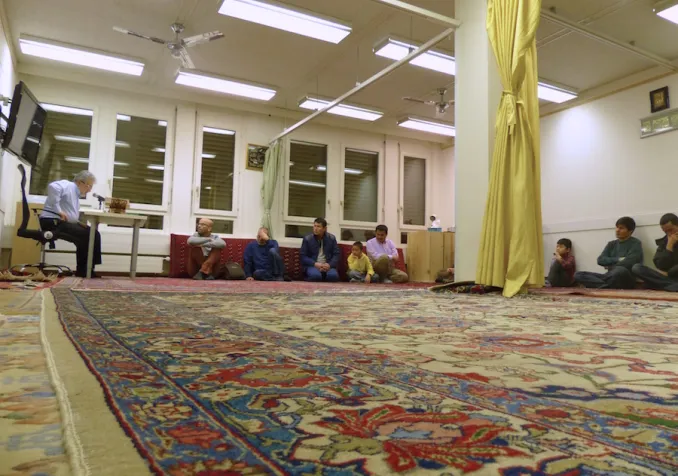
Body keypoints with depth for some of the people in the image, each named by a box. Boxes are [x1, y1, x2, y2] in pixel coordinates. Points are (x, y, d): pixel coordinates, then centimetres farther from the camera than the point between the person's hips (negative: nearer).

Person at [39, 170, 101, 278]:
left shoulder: (75, 194, 21)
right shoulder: (67, 185, -6)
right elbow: (52, 187, -30)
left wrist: (79, 223, 2)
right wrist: (58, 210, -28)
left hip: (62, 223, 9)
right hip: (53, 222, -9)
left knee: (93, 234, 1)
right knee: (87, 235, -18)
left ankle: (84, 270, 2)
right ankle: (83, 270, -7)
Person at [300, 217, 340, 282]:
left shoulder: (331, 238, 7)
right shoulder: (307, 238, 3)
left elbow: (337, 254, 8)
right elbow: (303, 256, 2)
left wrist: (329, 264, -11)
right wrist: (315, 264, -13)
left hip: (327, 266, 1)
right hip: (312, 266, -1)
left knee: (333, 275, -33)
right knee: (316, 275, -36)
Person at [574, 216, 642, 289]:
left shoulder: (635, 243, 3)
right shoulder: (612, 244, 20)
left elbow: (628, 263, -11)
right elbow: (600, 260, 6)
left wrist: (610, 267, 2)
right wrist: (617, 259, -7)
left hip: (626, 279, -6)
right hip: (610, 277, 6)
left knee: (620, 270, -43)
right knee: (578, 275, -13)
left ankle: (603, 287, -18)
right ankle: (609, 287, -29)